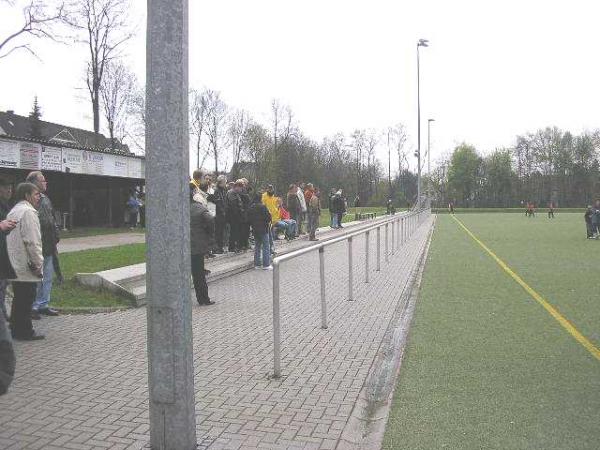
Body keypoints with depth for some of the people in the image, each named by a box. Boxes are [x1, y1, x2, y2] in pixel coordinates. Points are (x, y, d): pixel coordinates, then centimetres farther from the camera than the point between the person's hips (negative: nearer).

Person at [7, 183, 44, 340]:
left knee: (19, 299, 16)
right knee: (26, 300, -1)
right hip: (26, 266, -9)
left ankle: (16, 330, 24)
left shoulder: (13, 212, 16)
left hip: (15, 265, 9)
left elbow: (11, 238, 18)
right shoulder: (28, 212, -15)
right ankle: (25, 332, 6)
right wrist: (38, 263, -14)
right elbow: (32, 241, -21)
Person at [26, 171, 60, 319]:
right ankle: (32, 307, 14)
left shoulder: (46, 199, 13)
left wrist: (55, 238, 14)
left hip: (48, 247, 9)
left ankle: (43, 305, 26)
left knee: (47, 278, 15)